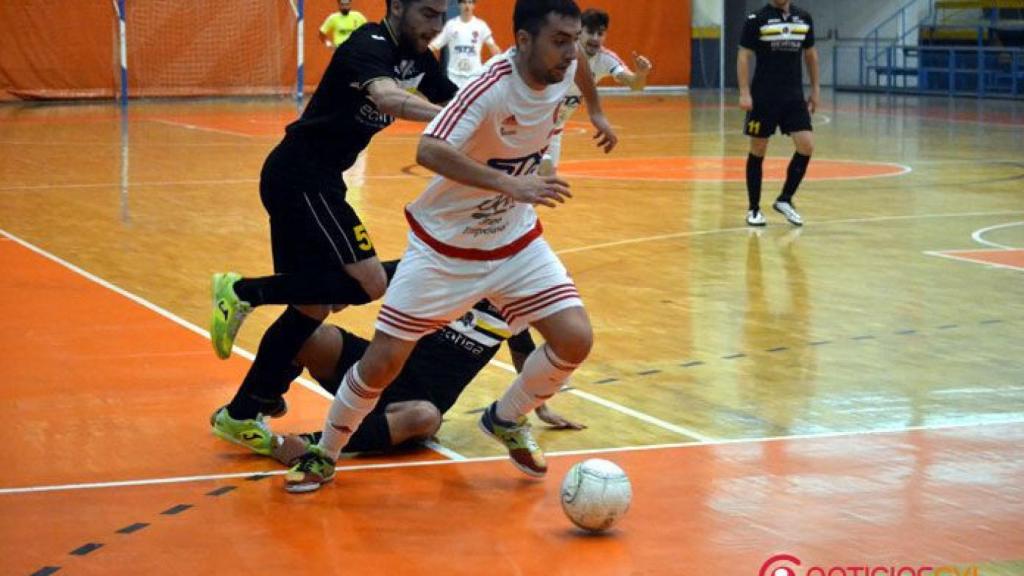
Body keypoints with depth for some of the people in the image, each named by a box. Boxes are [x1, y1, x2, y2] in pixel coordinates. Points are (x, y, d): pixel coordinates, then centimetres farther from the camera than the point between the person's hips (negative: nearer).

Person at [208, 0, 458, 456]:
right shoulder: (370, 47, -19)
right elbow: (387, 97, -40)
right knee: (368, 282, -17)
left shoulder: (417, 58, 10)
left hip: (314, 181, 10)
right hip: (300, 175, -10)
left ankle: (239, 416, 18)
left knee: (311, 305, 11)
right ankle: (244, 292, -9)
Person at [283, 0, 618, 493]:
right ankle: (325, 455, 22)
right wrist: (508, 184, -50)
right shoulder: (493, 87, -30)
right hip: (444, 245, -5)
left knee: (575, 339, -11)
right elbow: (429, 151, -44)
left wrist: (595, 115, 27)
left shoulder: (565, 69, -10)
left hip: (516, 241, 5)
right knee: (383, 361, -4)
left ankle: (506, 420, 16)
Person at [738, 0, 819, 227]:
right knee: (758, 151, 3)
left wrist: (815, 89, 14)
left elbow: (810, 54, 16)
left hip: (794, 97, 4)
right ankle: (754, 209, 15)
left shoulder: (804, 19, 6)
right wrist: (745, 93, -13)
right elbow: (744, 56, -6)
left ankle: (785, 200, 9)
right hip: (764, 97, -4)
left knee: (806, 146, -8)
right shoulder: (757, 19, -6)